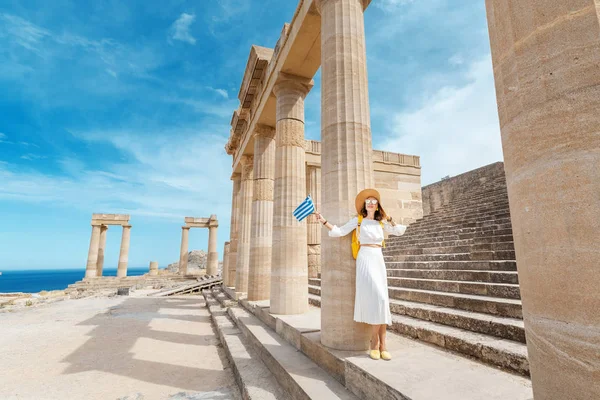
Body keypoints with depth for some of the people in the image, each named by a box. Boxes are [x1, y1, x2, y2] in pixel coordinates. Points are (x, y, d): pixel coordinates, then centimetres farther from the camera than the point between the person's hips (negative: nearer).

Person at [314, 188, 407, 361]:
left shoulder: (382, 223, 14)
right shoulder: (358, 221, 3)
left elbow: (400, 231, 24)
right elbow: (339, 232, 0)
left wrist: (389, 219, 11)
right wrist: (324, 221, -10)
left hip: (379, 261, 5)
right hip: (365, 259, -5)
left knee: (382, 301, 2)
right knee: (378, 298, -15)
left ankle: (381, 345, 9)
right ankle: (376, 343, -1)